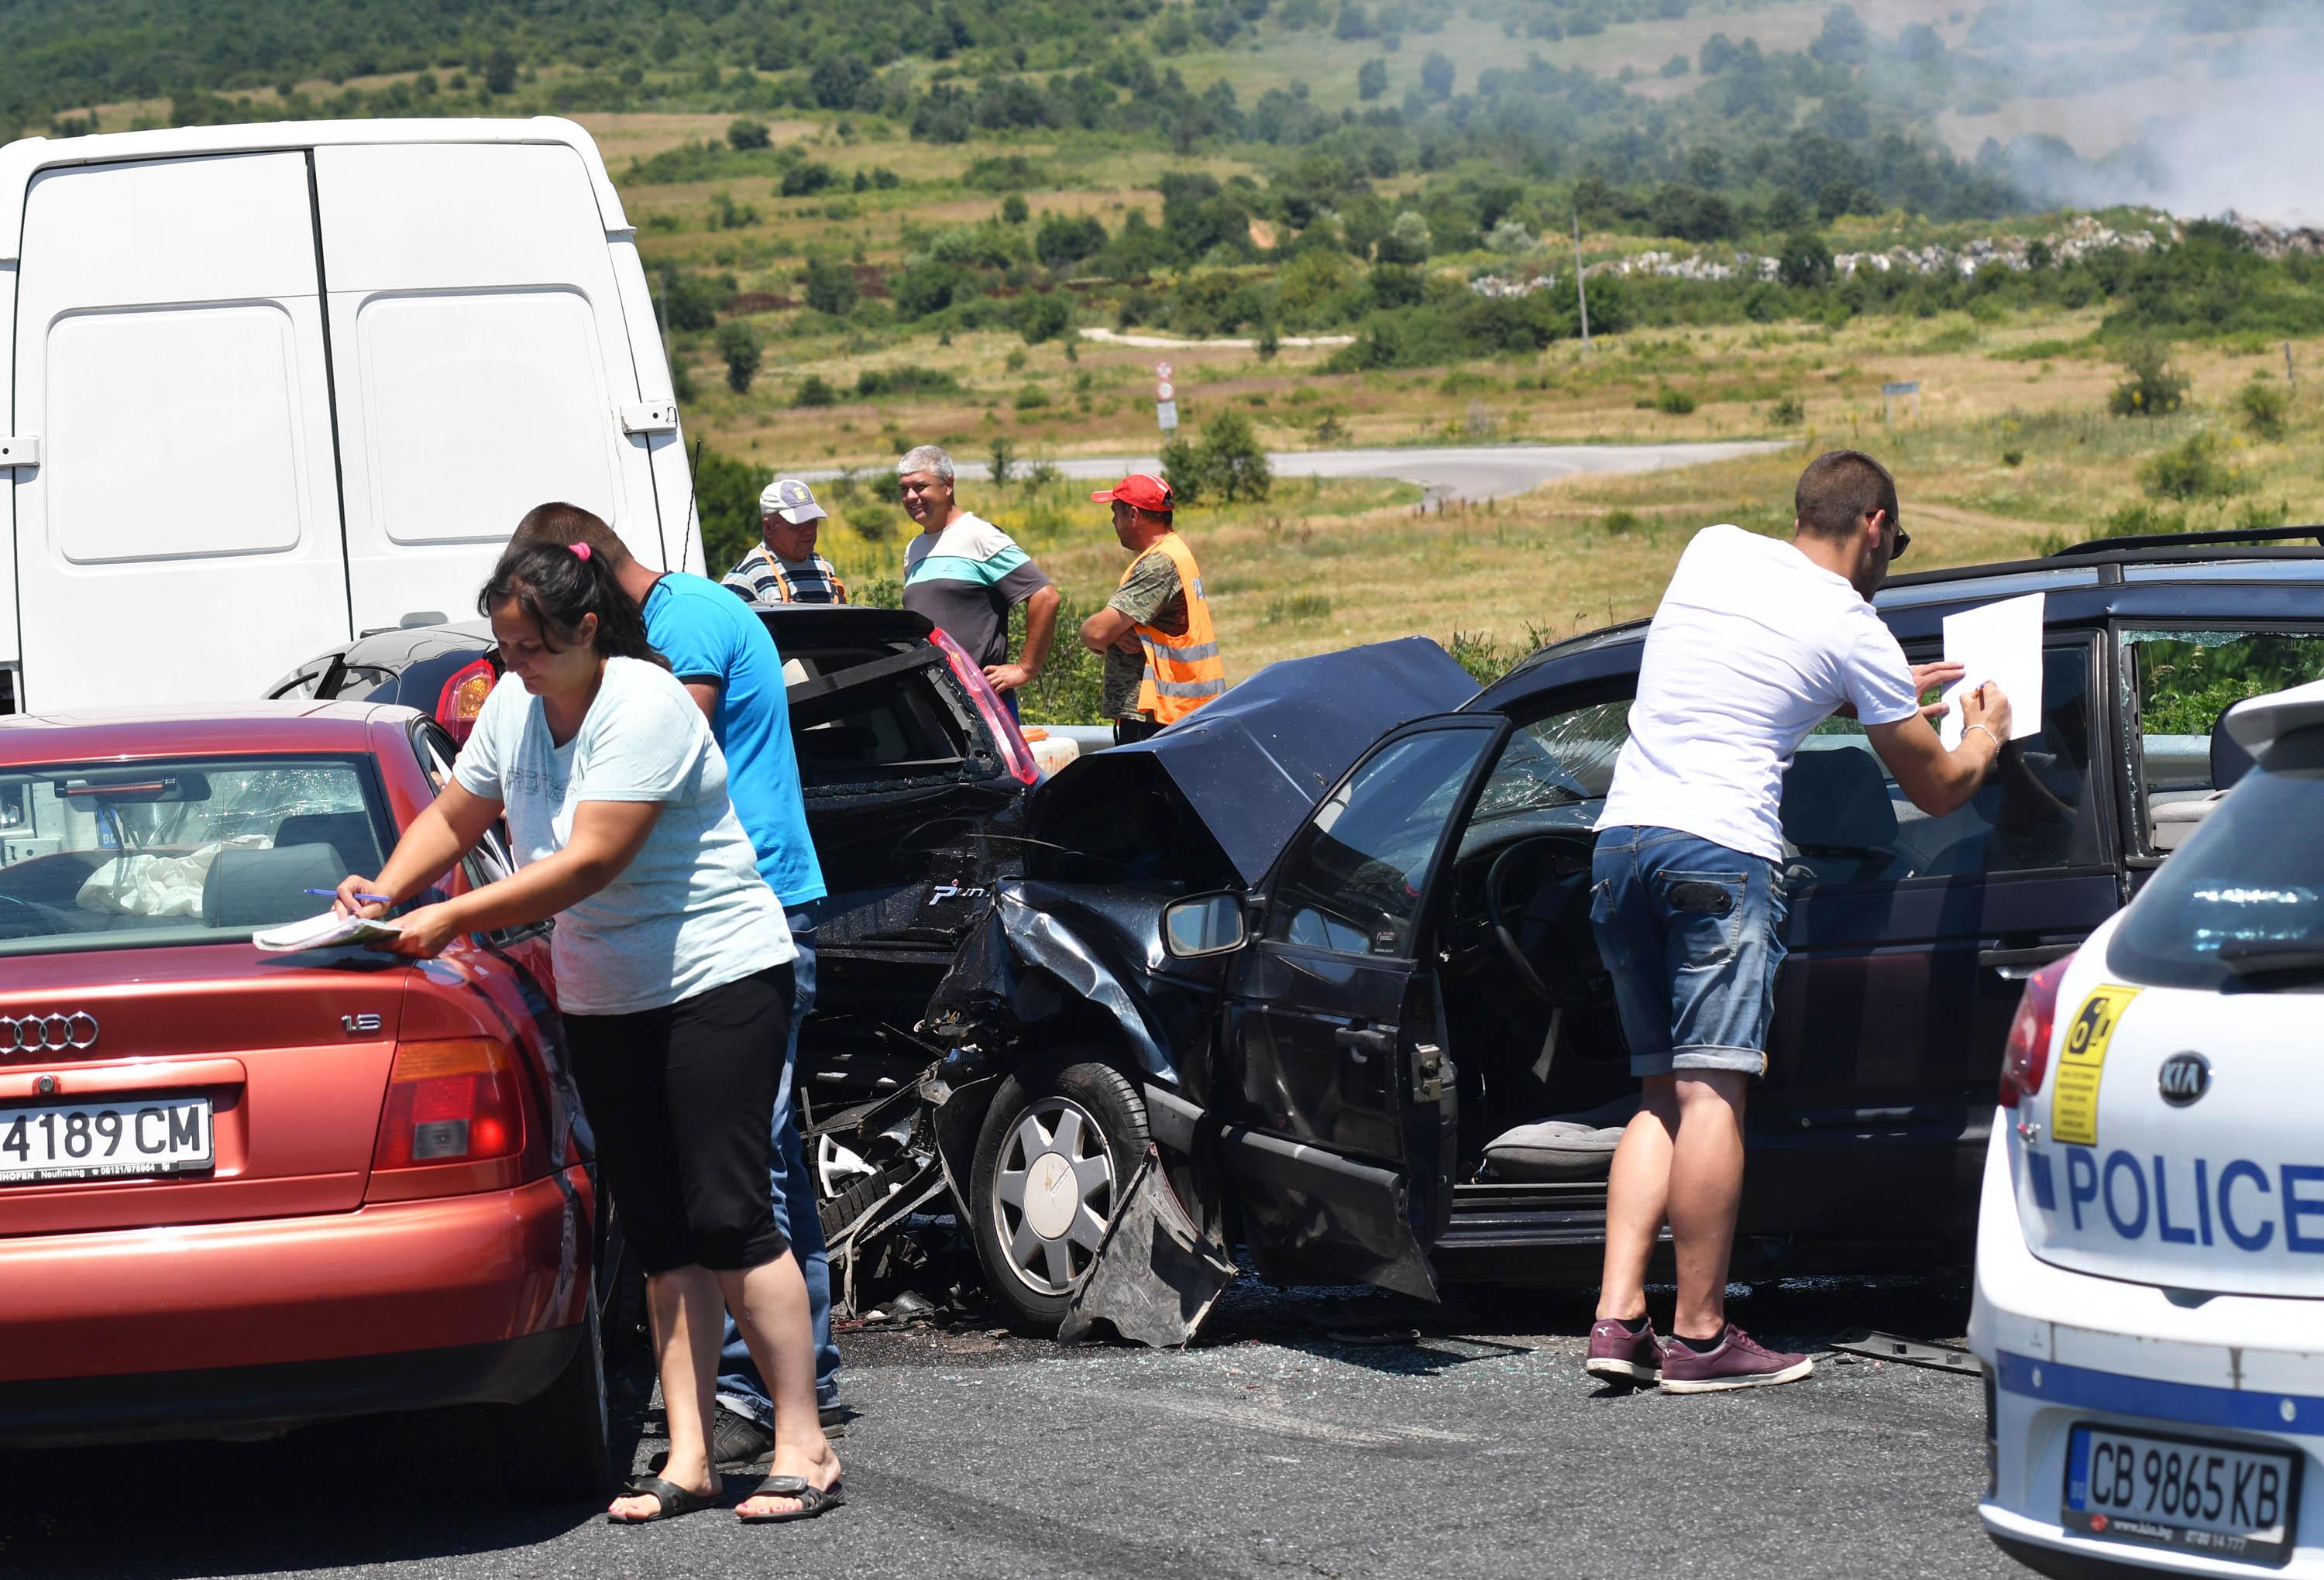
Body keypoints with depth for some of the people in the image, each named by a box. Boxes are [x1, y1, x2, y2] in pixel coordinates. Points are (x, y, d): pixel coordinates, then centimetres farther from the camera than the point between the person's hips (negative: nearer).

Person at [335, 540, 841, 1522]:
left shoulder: (642, 706, -20)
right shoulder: (513, 707, 4)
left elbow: (591, 862, -26)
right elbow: (454, 817, 16)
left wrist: (452, 920, -27)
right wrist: (383, 894, -2)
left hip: (717, 980, -8)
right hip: (601, 999, 8)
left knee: (726, 1215, -11)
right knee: (659, 1234, 5)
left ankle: (803, 1450, -7)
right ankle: (688, 1459, 5)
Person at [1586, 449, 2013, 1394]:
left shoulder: (1713, 552, 17)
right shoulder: (1855, 632, 2)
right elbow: (1936, 788, 12)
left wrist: (1889, 693, 44)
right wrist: (1984, 737, 34)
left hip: (1619, 837, 7)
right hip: (1720, 848, -7)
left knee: (1663, 1094, 11)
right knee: (1713, 1091, -7)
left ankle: (1617, 1317, 1)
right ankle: (1700, 1338, -9)